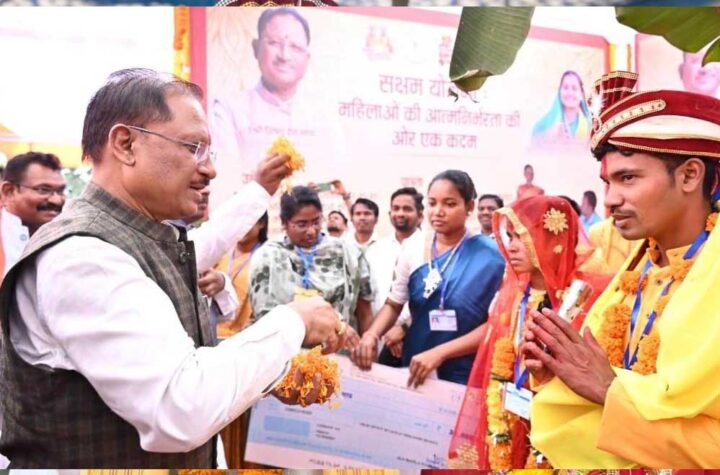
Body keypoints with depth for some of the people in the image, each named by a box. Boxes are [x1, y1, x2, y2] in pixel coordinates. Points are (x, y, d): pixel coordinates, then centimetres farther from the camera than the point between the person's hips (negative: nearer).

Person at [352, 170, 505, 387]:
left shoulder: (489, 256, -11)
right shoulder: (413, 252, -1)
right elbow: (393, 304, 6)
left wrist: (439, 353, -22)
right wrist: (371, 334, -14)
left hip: (467, 378, -3)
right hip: (415, 372, 3)